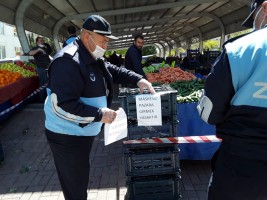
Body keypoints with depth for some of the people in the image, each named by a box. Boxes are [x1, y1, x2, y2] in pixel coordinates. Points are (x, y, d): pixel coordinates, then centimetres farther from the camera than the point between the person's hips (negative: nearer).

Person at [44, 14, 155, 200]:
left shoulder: (93, 58, 7)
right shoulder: (68, 61, -26)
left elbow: (114, 71, 18)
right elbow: (62, 105, -32)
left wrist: (138, 79, 3)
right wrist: (99, 114, -29)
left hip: (83, 132, 10)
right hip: (67, 136, -9)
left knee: (81, 179, 26)